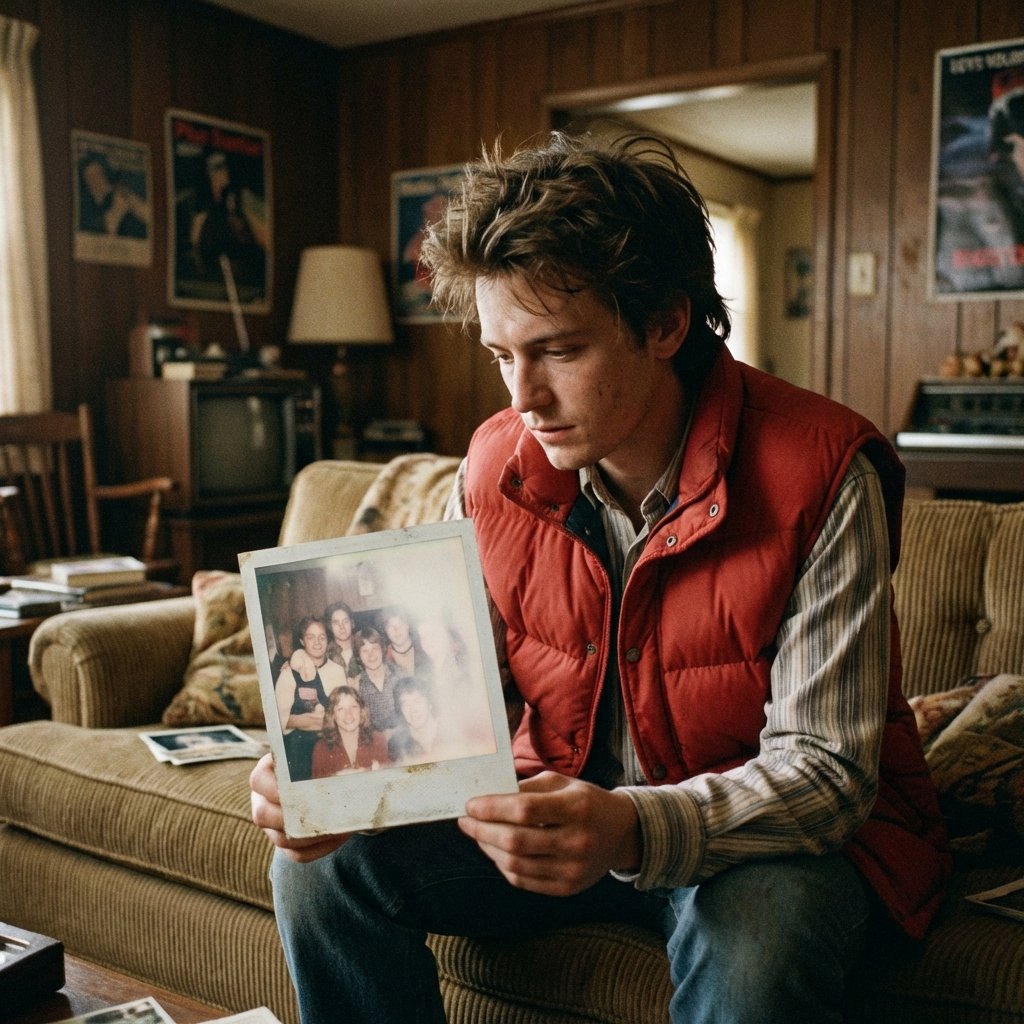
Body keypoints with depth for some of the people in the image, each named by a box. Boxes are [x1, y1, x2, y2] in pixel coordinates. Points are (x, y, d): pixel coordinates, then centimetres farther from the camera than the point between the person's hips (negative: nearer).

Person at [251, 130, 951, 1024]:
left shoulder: (822, 475, -22)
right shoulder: (498, 465, -6)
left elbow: (823, 767, -22)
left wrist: (637, 830, -40)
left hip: (780, 829, -4)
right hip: (568, 807, 5)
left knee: (754, 950, -38)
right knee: (325, 862, -10)